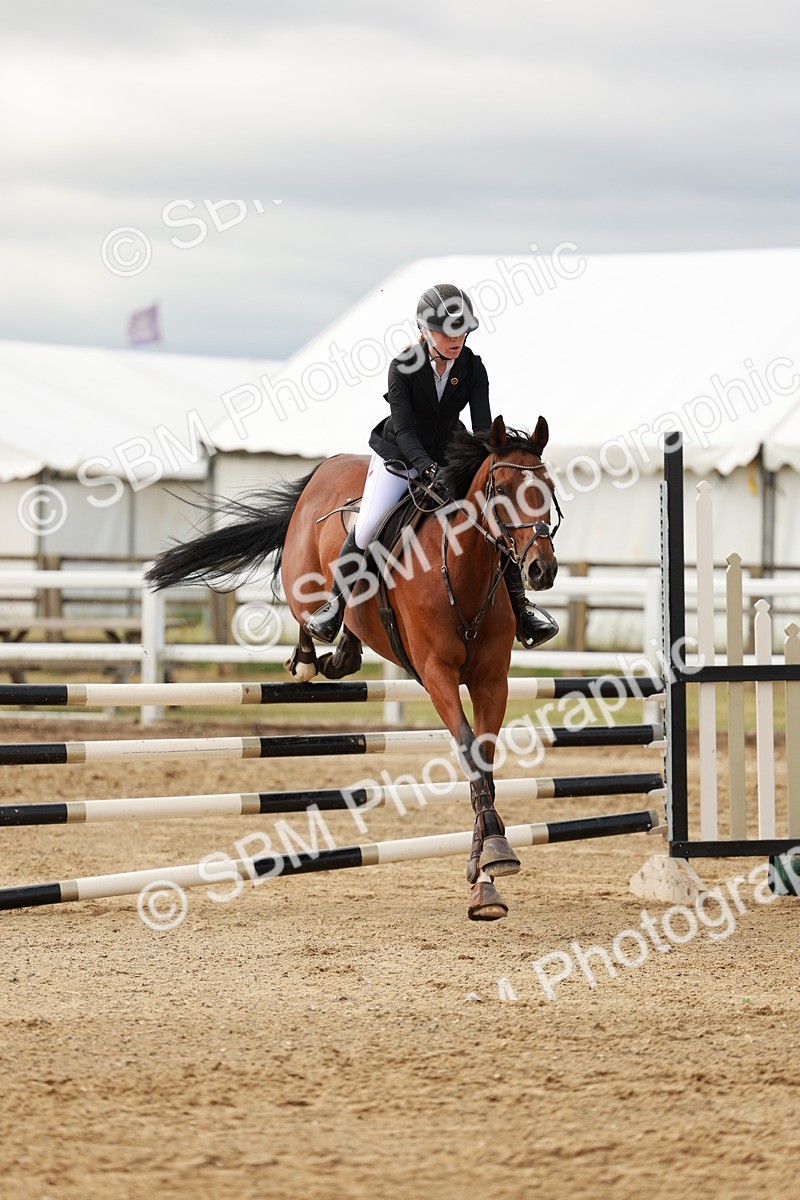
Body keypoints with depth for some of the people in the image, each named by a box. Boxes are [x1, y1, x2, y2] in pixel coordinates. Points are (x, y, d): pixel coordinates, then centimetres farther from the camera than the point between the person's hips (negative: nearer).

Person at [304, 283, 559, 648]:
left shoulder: (472, 368, -10)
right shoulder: (403, 367, -19)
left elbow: (482, 425, -15)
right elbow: (403, 429, -24)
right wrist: (428, 469, -39)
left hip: (449, 455, 3)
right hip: (399, 455, -3)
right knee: (368, 525, -21)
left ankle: (520, 607, -1)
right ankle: (336, 603, -1)